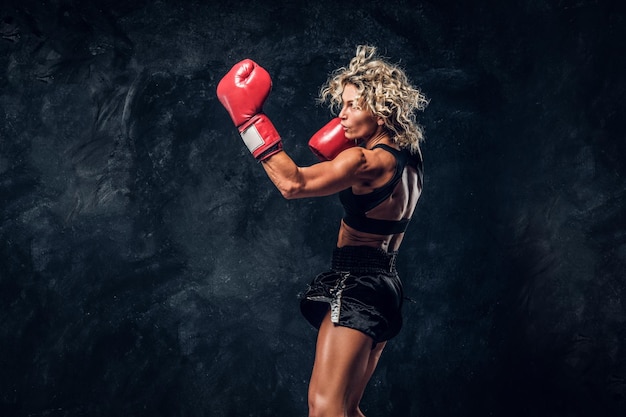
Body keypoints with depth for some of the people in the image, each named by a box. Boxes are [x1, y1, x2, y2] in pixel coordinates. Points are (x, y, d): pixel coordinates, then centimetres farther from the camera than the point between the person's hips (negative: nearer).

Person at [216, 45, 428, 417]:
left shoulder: (366, 160, -17)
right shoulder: (407, 158, 10)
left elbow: (293, 184, -27)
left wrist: (249, 119, -22)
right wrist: (338, 157, 11)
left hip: (357, 286, -10)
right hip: (385, 286, 10)